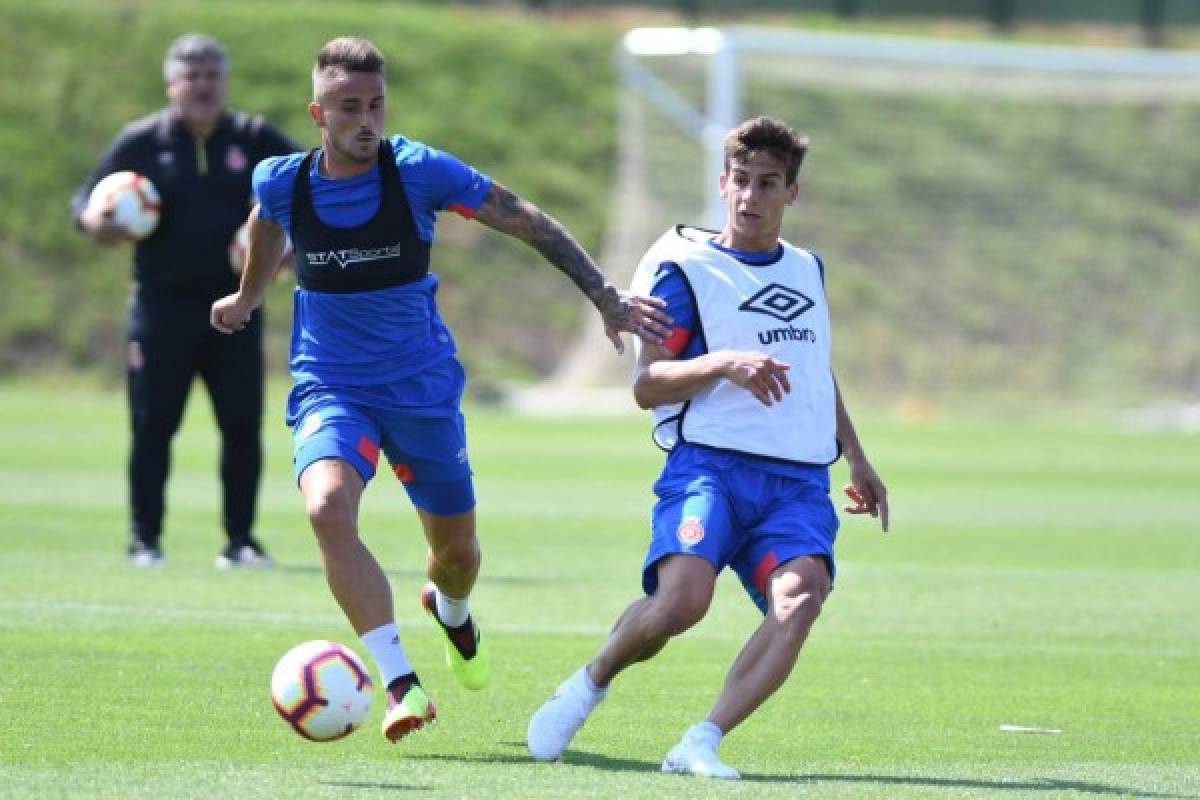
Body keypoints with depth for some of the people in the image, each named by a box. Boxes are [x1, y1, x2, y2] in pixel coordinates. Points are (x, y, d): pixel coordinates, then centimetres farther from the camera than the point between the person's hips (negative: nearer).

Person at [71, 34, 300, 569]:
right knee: (152, 427, -2)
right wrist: (94, 220, -20)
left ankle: (240, 540, 8)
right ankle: (145, 540, 7)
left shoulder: (254, 140, 5)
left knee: (243, 427, -1)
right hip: (162, 308, -2)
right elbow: (85, 198, 4)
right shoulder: (142, 142, 1)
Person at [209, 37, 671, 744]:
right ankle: (402, 685, -29)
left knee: (456, 548, 13)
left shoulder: (421, 172, -14)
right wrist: (248, 297, 34)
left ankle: (452, 611, 53)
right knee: (328, 508, -30)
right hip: (331, 388, 0)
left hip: (422, 387, 0)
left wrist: (607, 297, -8)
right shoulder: (281, 183, -9)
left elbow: (531, 224, -5)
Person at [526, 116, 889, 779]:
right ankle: (587, 687, 3)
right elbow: (646, 385, -3)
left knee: (799, 600, -26)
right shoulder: (684, 265, 3)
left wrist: (857, 459, 35)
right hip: (710, 464, -4)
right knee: (681, 601, -28)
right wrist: (725, 362, -19)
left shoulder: (807, 270, 23)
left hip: (800, 481, 5)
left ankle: (700, 745, -23)